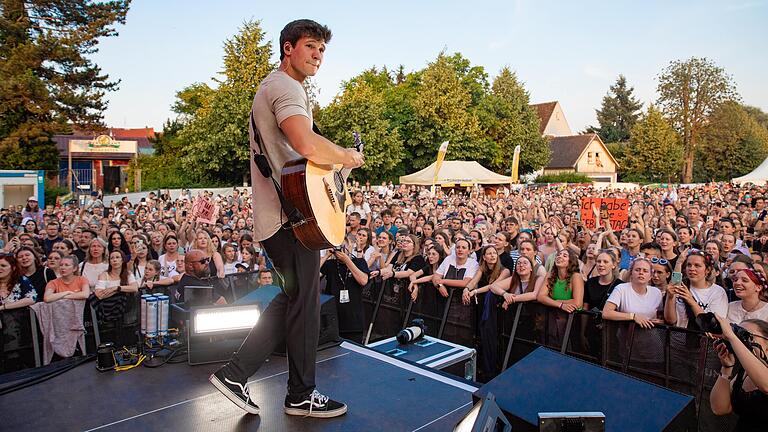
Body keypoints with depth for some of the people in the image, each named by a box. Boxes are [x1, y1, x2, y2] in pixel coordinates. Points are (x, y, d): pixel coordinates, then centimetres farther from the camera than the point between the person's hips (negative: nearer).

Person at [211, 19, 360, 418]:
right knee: (304, 303, 2)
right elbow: (306, 145, -32)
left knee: (294, 297, 18)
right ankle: (301, 396, 19)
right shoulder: (286, 87, -13)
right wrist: (347, 157, -14)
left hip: (276, 216, 10)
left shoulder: (271, 87, 22)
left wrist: (334, 160, 20)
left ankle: (235, 373, 20)